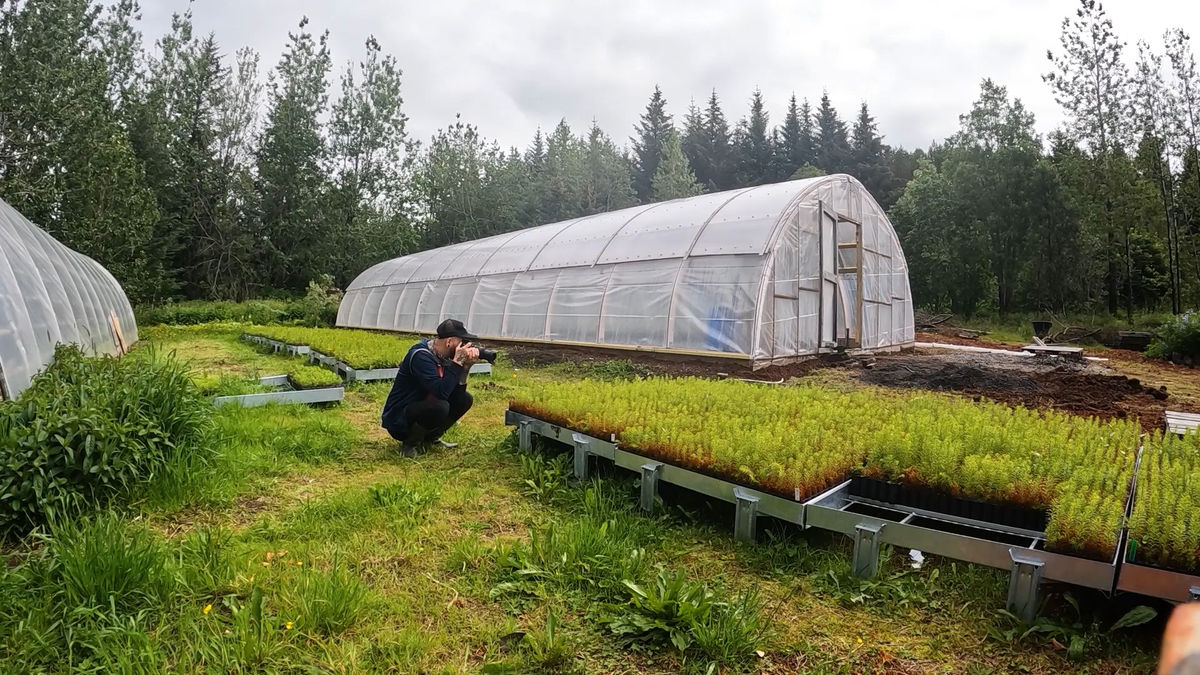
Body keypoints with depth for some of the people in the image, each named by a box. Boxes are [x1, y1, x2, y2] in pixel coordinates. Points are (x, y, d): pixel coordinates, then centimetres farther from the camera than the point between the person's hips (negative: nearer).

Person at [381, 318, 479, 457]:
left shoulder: (442, 356, 1)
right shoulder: (421, 356, -24)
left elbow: (457, 392, -2)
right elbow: (441, 392, -33)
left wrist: (465, 366, -15)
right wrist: (457, 362, -28)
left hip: (420, 409, 9)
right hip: (398, 422, -8)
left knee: (464, 399, -1)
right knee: (440, 407, -33)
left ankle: (430, 438, 11)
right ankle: (410, 443, -7)